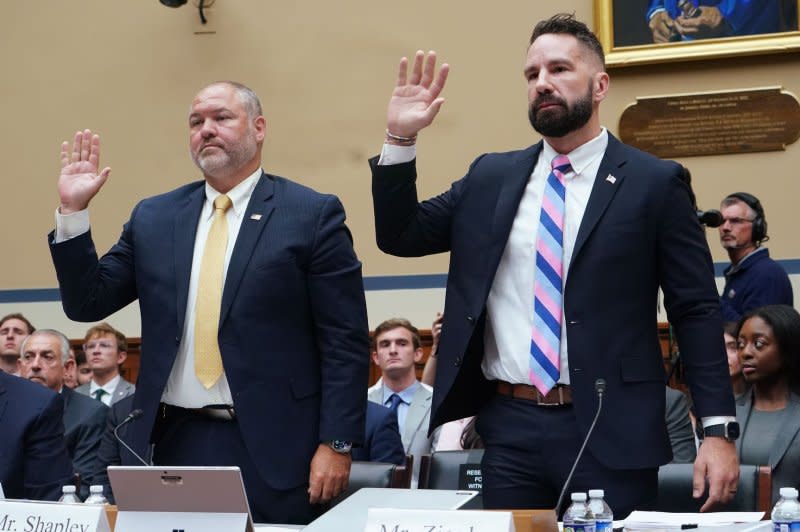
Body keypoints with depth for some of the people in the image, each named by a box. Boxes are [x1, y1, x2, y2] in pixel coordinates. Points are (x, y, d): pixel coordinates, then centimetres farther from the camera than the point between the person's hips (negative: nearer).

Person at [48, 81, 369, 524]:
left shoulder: (312, 214, -2)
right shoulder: (154, 218, 11)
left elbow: (345, 341, -5)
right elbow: (86, 304, 10)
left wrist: (336, 443, -10)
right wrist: (73, 212, 0)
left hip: (271, 448, -4)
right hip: (175, 440, 4)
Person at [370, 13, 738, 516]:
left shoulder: (654, 182, -1)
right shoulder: (491, 177, 10)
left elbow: (698, 313, -2)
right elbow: (399, 237, 13)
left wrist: (718, 429, -9)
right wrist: (400, 139, 0)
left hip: (610, 430, -3)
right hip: (508, 426, 4)